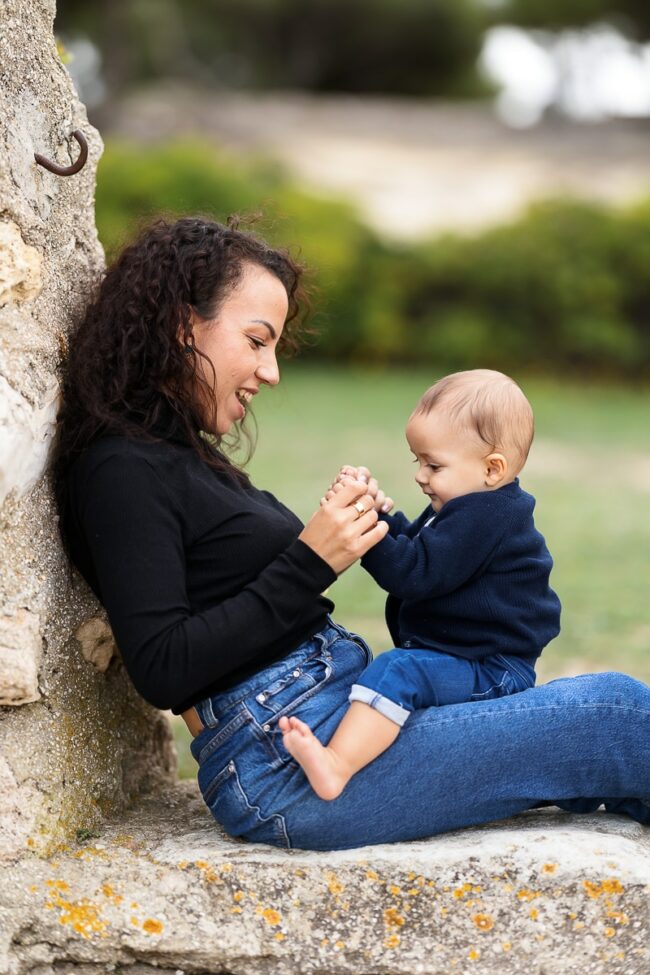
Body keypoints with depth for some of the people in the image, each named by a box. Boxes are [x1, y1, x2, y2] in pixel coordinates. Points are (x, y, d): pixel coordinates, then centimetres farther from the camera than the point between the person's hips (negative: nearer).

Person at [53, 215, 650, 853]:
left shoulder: (186, 454, 18)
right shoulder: (123, 471, -12)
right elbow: (162, 670, -20)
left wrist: (345, 534, 0)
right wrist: (307, 565, -18)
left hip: (341, 704, 10)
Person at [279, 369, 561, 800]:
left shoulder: (484, 518, -19)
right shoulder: (467, 510, 15)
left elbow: (414, 574, -26)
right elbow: (413, 547, 22)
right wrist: (380, 515, 4)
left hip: (491, 673, -12)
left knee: (398, 671, -33)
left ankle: (336, 765, -49)